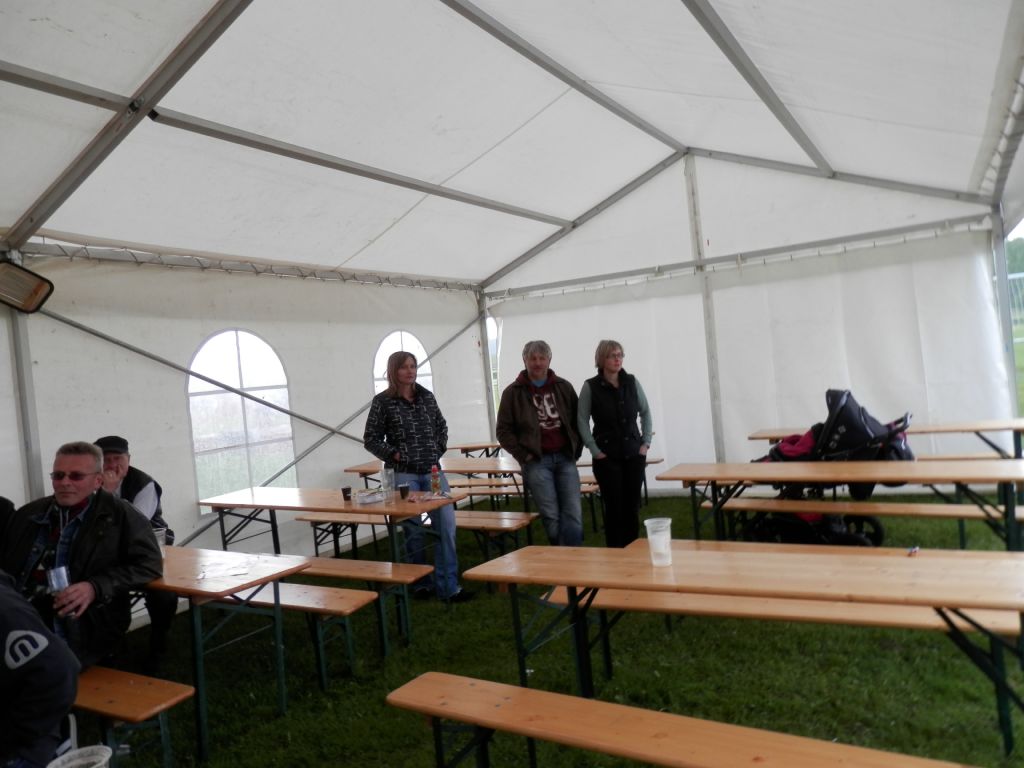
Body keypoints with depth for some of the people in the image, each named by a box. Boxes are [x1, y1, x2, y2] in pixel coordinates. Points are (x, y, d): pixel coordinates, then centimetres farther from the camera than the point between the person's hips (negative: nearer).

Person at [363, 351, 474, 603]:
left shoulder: (427, 396, 8)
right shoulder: (383, 401, -3)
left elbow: (441, 426, 20)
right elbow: (371, 439, 0)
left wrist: (439, 449, 8)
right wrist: (394, 454, -9)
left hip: (432, 471, 4)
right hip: (403, 474, -3)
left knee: (446, 524, -4)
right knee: (413, 530, 5)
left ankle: (448, 587, 4)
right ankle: (420, 583, 22)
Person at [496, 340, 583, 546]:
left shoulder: (563, 387, 9)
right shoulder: (513, 392, 1)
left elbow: (578, 420, 15)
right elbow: (503, 430, 3)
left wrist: (576, 449, 6)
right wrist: (523, 455, -4)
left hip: (565, 457, 3)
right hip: (536, 461, -2)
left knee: (573, 515, -3)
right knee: (551, 516, -1)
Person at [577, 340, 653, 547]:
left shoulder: (632, 382, 3)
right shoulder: (590, 387, -6)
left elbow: (645, 412, 11)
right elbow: (582, 420, -4)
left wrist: (646, 443, 5)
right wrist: (594, 450, -8)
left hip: (634, 454, 3)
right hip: (607, 457, -3)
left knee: (632, 506, 7)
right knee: (614, 507, 0)